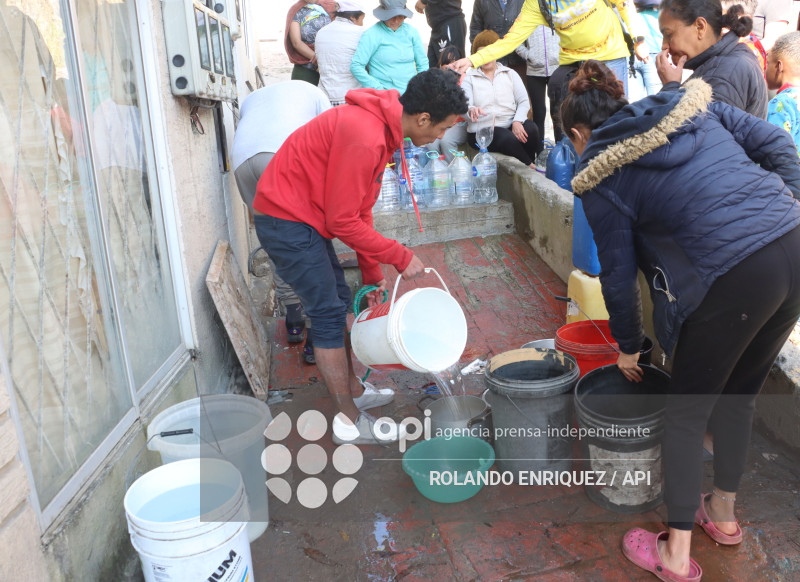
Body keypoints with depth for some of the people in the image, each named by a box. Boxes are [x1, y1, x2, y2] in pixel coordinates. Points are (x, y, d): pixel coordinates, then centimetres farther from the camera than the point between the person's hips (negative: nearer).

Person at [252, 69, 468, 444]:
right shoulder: (364, 138, -27)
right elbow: (343, 222, -22)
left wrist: (372, 273, 13)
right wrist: (400, 258, -13)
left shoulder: (383, 125, 6)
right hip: (287, 220, -10)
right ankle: (350, 421, 7)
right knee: (329, 313, -5)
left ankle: (354, 391, 32)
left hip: (302, 217, 10)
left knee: (337, 303, 16)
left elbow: (360, 209, 12)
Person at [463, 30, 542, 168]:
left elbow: (524, 101, 7)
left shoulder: (510, 74, 20)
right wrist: (472, 110, -32)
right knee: (509, 139, -33)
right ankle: (530, 166, -14)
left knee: (531, 128, -29)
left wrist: (517, 121, -15)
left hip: (511, 125, 3)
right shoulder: (469, 78, 13)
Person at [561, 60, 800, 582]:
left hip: (734, 277, -7)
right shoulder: (693, 105, 16)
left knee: (687, 412, 12)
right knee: (738, 398, 23)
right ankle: (724, 514, 43)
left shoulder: (604, 178, 1)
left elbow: (619, 274, 6)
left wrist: (628, 346, 19)